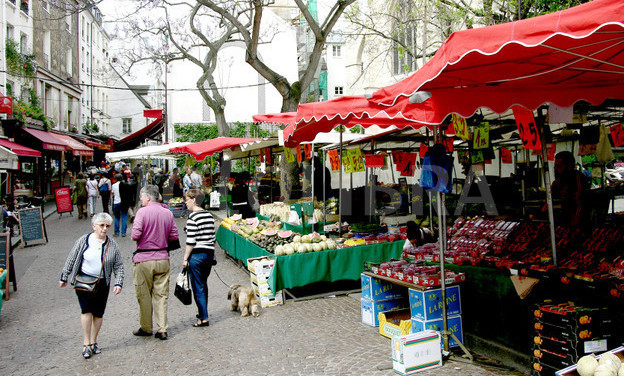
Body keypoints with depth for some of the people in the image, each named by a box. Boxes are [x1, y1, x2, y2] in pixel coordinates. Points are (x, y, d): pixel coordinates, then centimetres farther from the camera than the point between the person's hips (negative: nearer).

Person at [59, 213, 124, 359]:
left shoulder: (112, 245, 0)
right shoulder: (83, 241, -4)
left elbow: (119, 266, 3)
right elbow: (71, 260, 5)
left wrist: (118, 283, -6)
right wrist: (64, 277, 9)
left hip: (102, 283, 2)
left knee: (98, 313, 6)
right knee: (86, 310, -11)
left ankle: (93, 342, 23)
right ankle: (86, 343, 1)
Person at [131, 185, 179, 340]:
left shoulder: (142, 212, -10)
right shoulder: (168, 213, 4)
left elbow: (136, 235, -17)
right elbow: (174, 235, 6)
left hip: (144, 259, -4)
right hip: (163, 259, 4)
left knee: (144, 295, 10)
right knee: (161, 295, 8)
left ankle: (146, 328, 21)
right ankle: (162, 329, 8)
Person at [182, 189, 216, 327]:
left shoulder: (192, 217, -13)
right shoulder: (209, 215, 9)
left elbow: (191, 241, -16)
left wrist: (185, 259, -9)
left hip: (197, 255, -7)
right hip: (209, 254, 8)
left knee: (198, 287, 1)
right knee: (203, 285, 19)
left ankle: (204, 318, 4)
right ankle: (202, 312, 30)